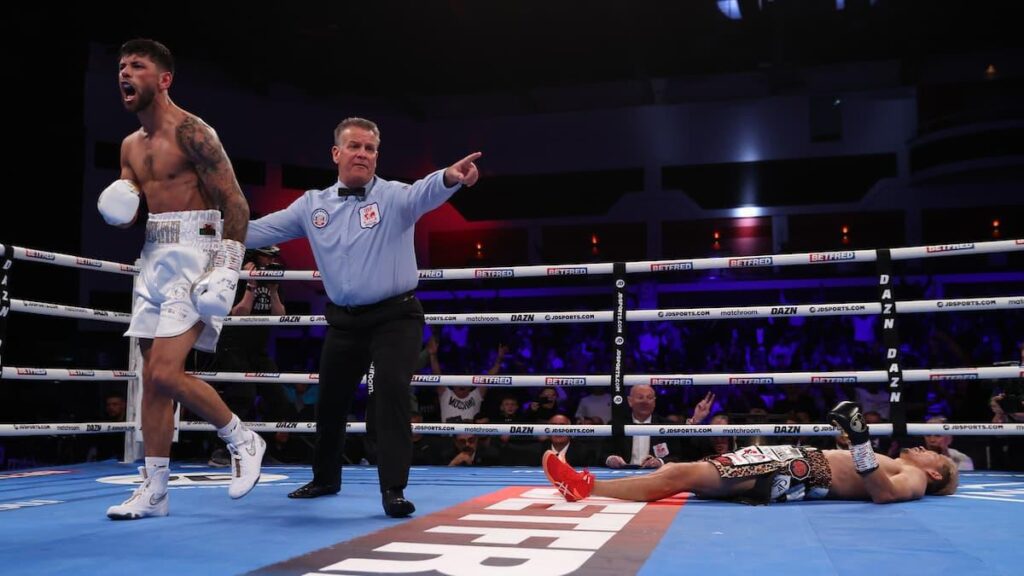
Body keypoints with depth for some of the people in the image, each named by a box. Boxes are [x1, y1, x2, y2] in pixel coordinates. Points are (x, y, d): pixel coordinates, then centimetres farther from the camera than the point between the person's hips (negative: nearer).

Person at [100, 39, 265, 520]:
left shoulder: (191, 132, -10)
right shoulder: (130, 147, 15)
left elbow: (236, 203, -12)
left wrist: (229, 267, -20)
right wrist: (119, 211, -2)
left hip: (193, 256, -8)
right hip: (153, 259, 8)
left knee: (166, 373, -17)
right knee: (152, 379, 7)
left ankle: (243, 441, 4)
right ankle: (154, 489, 14)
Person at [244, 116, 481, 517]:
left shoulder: (393, 197, -10)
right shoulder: (312, 204, 4)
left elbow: (423, 194, -32)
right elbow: (261, 229, 6)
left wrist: (449, 178, -55)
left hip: (395, 316, -5)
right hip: (344, 319, 5)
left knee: (391, 391, -21)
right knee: (330, 401, 16)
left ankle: (393, 490, -14)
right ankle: (325, 478, 39)